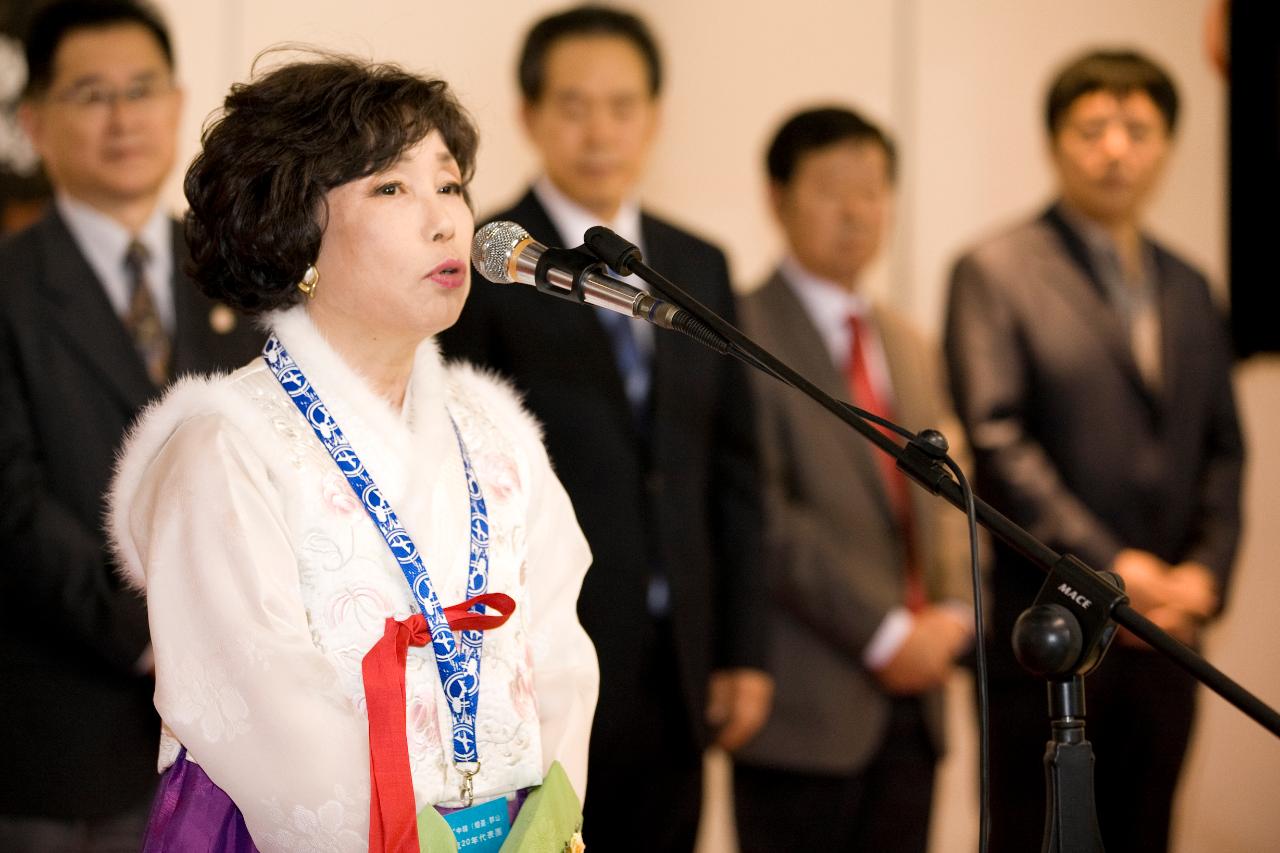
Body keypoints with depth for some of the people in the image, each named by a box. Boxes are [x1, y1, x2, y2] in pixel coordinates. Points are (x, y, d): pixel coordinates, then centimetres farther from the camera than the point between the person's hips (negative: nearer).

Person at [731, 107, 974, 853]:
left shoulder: (909, 347, 19)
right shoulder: (744, 335, -6)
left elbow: (948, 502, 16)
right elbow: (764, 516, -15)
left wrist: (952, 614, -3)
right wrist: (884, 632, -15)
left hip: (909, 694, 7)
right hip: (805, 702, -7)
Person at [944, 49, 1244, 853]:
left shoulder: (1188, 288, 17)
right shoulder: (995, 272, -1)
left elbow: (1223, 449, 16)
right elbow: (996, 439, -11)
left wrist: (1206, 569, -2)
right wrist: (1105, 566, -16)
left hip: (1161, 632, 5)